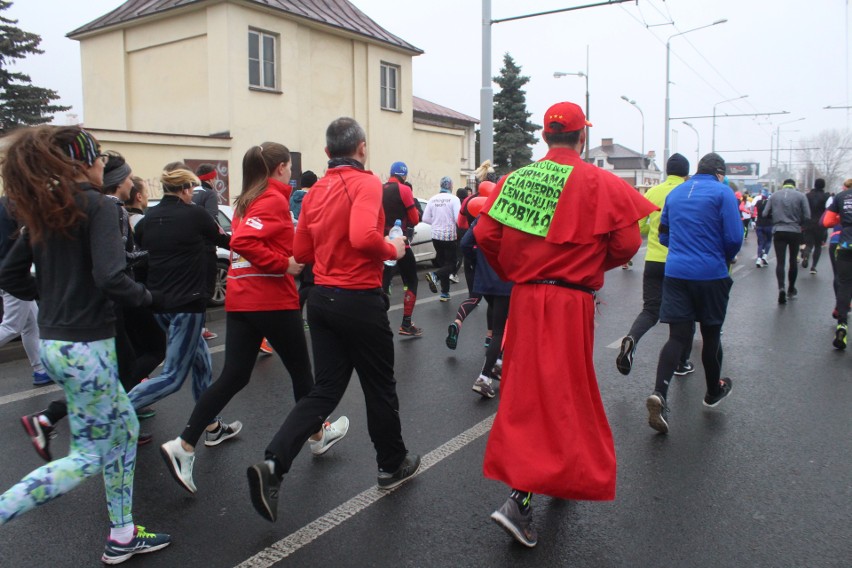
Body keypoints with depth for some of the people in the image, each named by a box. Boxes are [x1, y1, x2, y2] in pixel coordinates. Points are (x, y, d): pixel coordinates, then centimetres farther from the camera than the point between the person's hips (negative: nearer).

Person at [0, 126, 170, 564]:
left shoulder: (42, 210, 9)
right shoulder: (95, 205, -14)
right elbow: (110, 278, -25)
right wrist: (147, 297, -8)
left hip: (52, 342, 9)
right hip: (86, 346, -9)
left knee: (125, 429, 20)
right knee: (88, 456, 6)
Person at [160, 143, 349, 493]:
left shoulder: (248, 200, 15)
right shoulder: (275, 199, -12)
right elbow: (244, 242, -24)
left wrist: (291, 255, 12)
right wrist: (285, 265, -18)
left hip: (240, 300, 8)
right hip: (272, 300, -8)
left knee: (233, 377, 8)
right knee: (301, 370, 12)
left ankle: (184, 446, -1)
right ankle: (318, 435, 31)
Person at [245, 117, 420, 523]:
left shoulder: (316, 191, 8)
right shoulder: (366, 183, -13)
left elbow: (301, 251, 10)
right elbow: (363, 237, -29)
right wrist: (393, 250, -10)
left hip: (322, 298, 6)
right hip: (360, 300, -6)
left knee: (325, 389, 11)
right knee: (380, 387, 13)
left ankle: (273, 465, -3)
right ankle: (393, 465, 31)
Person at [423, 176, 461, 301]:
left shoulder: (432, 199, 1)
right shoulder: (454, 199, -12)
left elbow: (425, 218, 1)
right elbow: (458, 218, -18)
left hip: (436, 236, 5)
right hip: (450, 236, -5)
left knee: (442, 263, 15)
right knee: (451, 264, 5)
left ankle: (445, 293, 14)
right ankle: (435, 275, -23)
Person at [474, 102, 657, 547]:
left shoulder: (516, 178, 4)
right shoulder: (600, 184, -6)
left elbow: (485, 234, 2)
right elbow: (627, 243, -6)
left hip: (524, 298, 5)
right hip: (571, 300, -5)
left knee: (527, 389, 17)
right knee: (561, 394, 3)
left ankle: (560, 476, 38)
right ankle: (519, 501, -2)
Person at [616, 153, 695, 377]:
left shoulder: (652, 192, 3)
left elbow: (638, 226, 5)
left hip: (654, 260, 2)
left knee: (650, 310, 7)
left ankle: (631, 339, -24)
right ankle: (682, 363, 23)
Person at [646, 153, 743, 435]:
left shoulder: (675, 193, 10)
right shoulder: (722, 192, -5)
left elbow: (664, 234, 17)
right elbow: (734, 237, -11)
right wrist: (726, 260, 8)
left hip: (675, 272, 3)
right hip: (711, 274, -3)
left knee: (678, 335, 0)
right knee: (711, 334, 14)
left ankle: (659, 393, -20)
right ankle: (714, 391, 33)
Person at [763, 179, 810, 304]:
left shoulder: (774, 195, 3)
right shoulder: (800, 196, -1)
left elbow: (765, 214, 1)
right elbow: (807, 216, -6)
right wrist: (797, 222, 13)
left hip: (778, 232, 0)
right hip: (795, 232, 0)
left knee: (780, 262, -1)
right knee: (793, 260, 15)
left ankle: (781, 287, -22)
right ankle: (791, 290, 25)